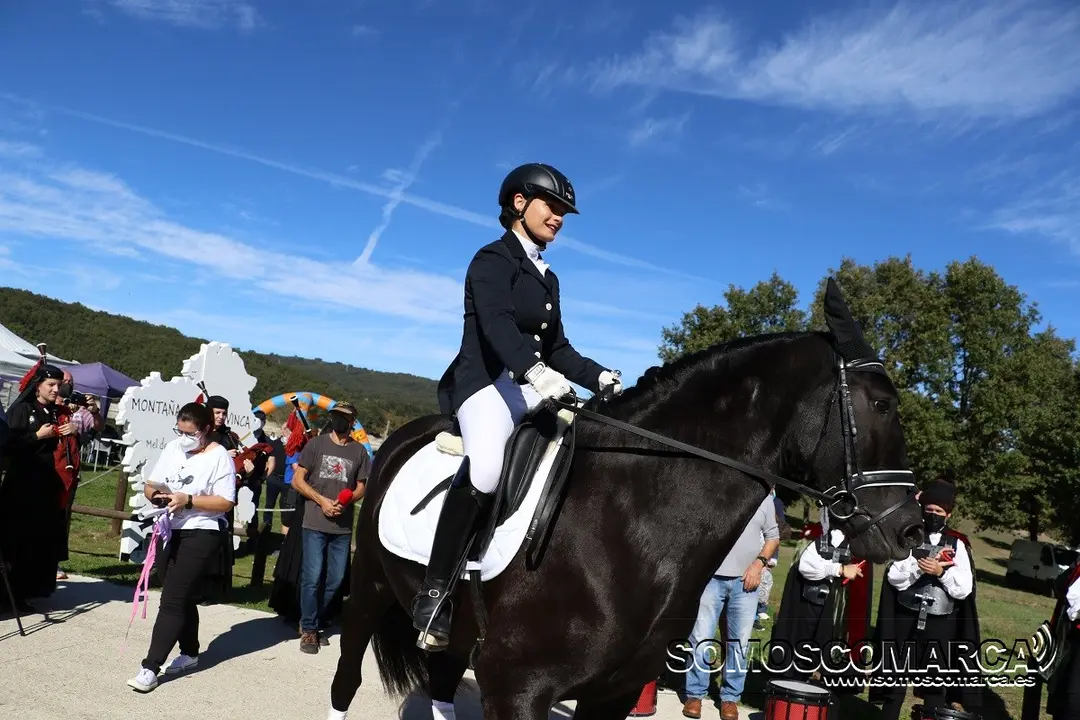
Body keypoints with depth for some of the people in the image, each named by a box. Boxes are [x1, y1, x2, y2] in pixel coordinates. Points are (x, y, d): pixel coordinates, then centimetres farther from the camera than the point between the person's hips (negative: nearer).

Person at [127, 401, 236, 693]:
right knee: (183, 598, 17)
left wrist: (188, 500, -24)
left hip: (200, 536, -7)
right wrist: (155, 494, -11)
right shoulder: (172, 448, 7)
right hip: (168, 532, 7)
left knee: (172, 601, -7)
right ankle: (190, 653, 32)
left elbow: (226, 502, -17)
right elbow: (150, 484, 11)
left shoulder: (220, 456, -12)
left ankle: (150, 667, -4)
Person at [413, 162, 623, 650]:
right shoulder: (493, 259, -3)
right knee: (486, 467, -37)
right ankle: (434, 593, -26)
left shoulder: (547, 277, 22)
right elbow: (496, 322, -23)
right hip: (486, 381, -8)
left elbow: (557, 347, 22)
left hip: (531, 387, 9)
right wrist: (535, 370, -42)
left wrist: (599, 377, 3)